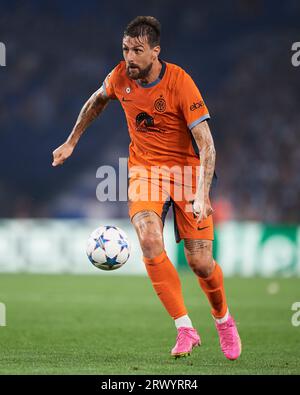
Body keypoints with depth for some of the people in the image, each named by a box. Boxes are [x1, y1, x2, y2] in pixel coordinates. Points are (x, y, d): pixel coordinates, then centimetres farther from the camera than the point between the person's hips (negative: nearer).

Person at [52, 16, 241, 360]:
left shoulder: (180, 82, -20)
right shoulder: (120, 77, -6)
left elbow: (206, 143, -22)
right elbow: (97, 101, 19)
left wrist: (202, 195, -33)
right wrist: (71, 143, 23)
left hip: (186, 169, -3)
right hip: (144, 168, 3)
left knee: (200, 262, -5)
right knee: (149, 241, -24)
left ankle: (223, 320, 27)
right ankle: (185, 329, -18)